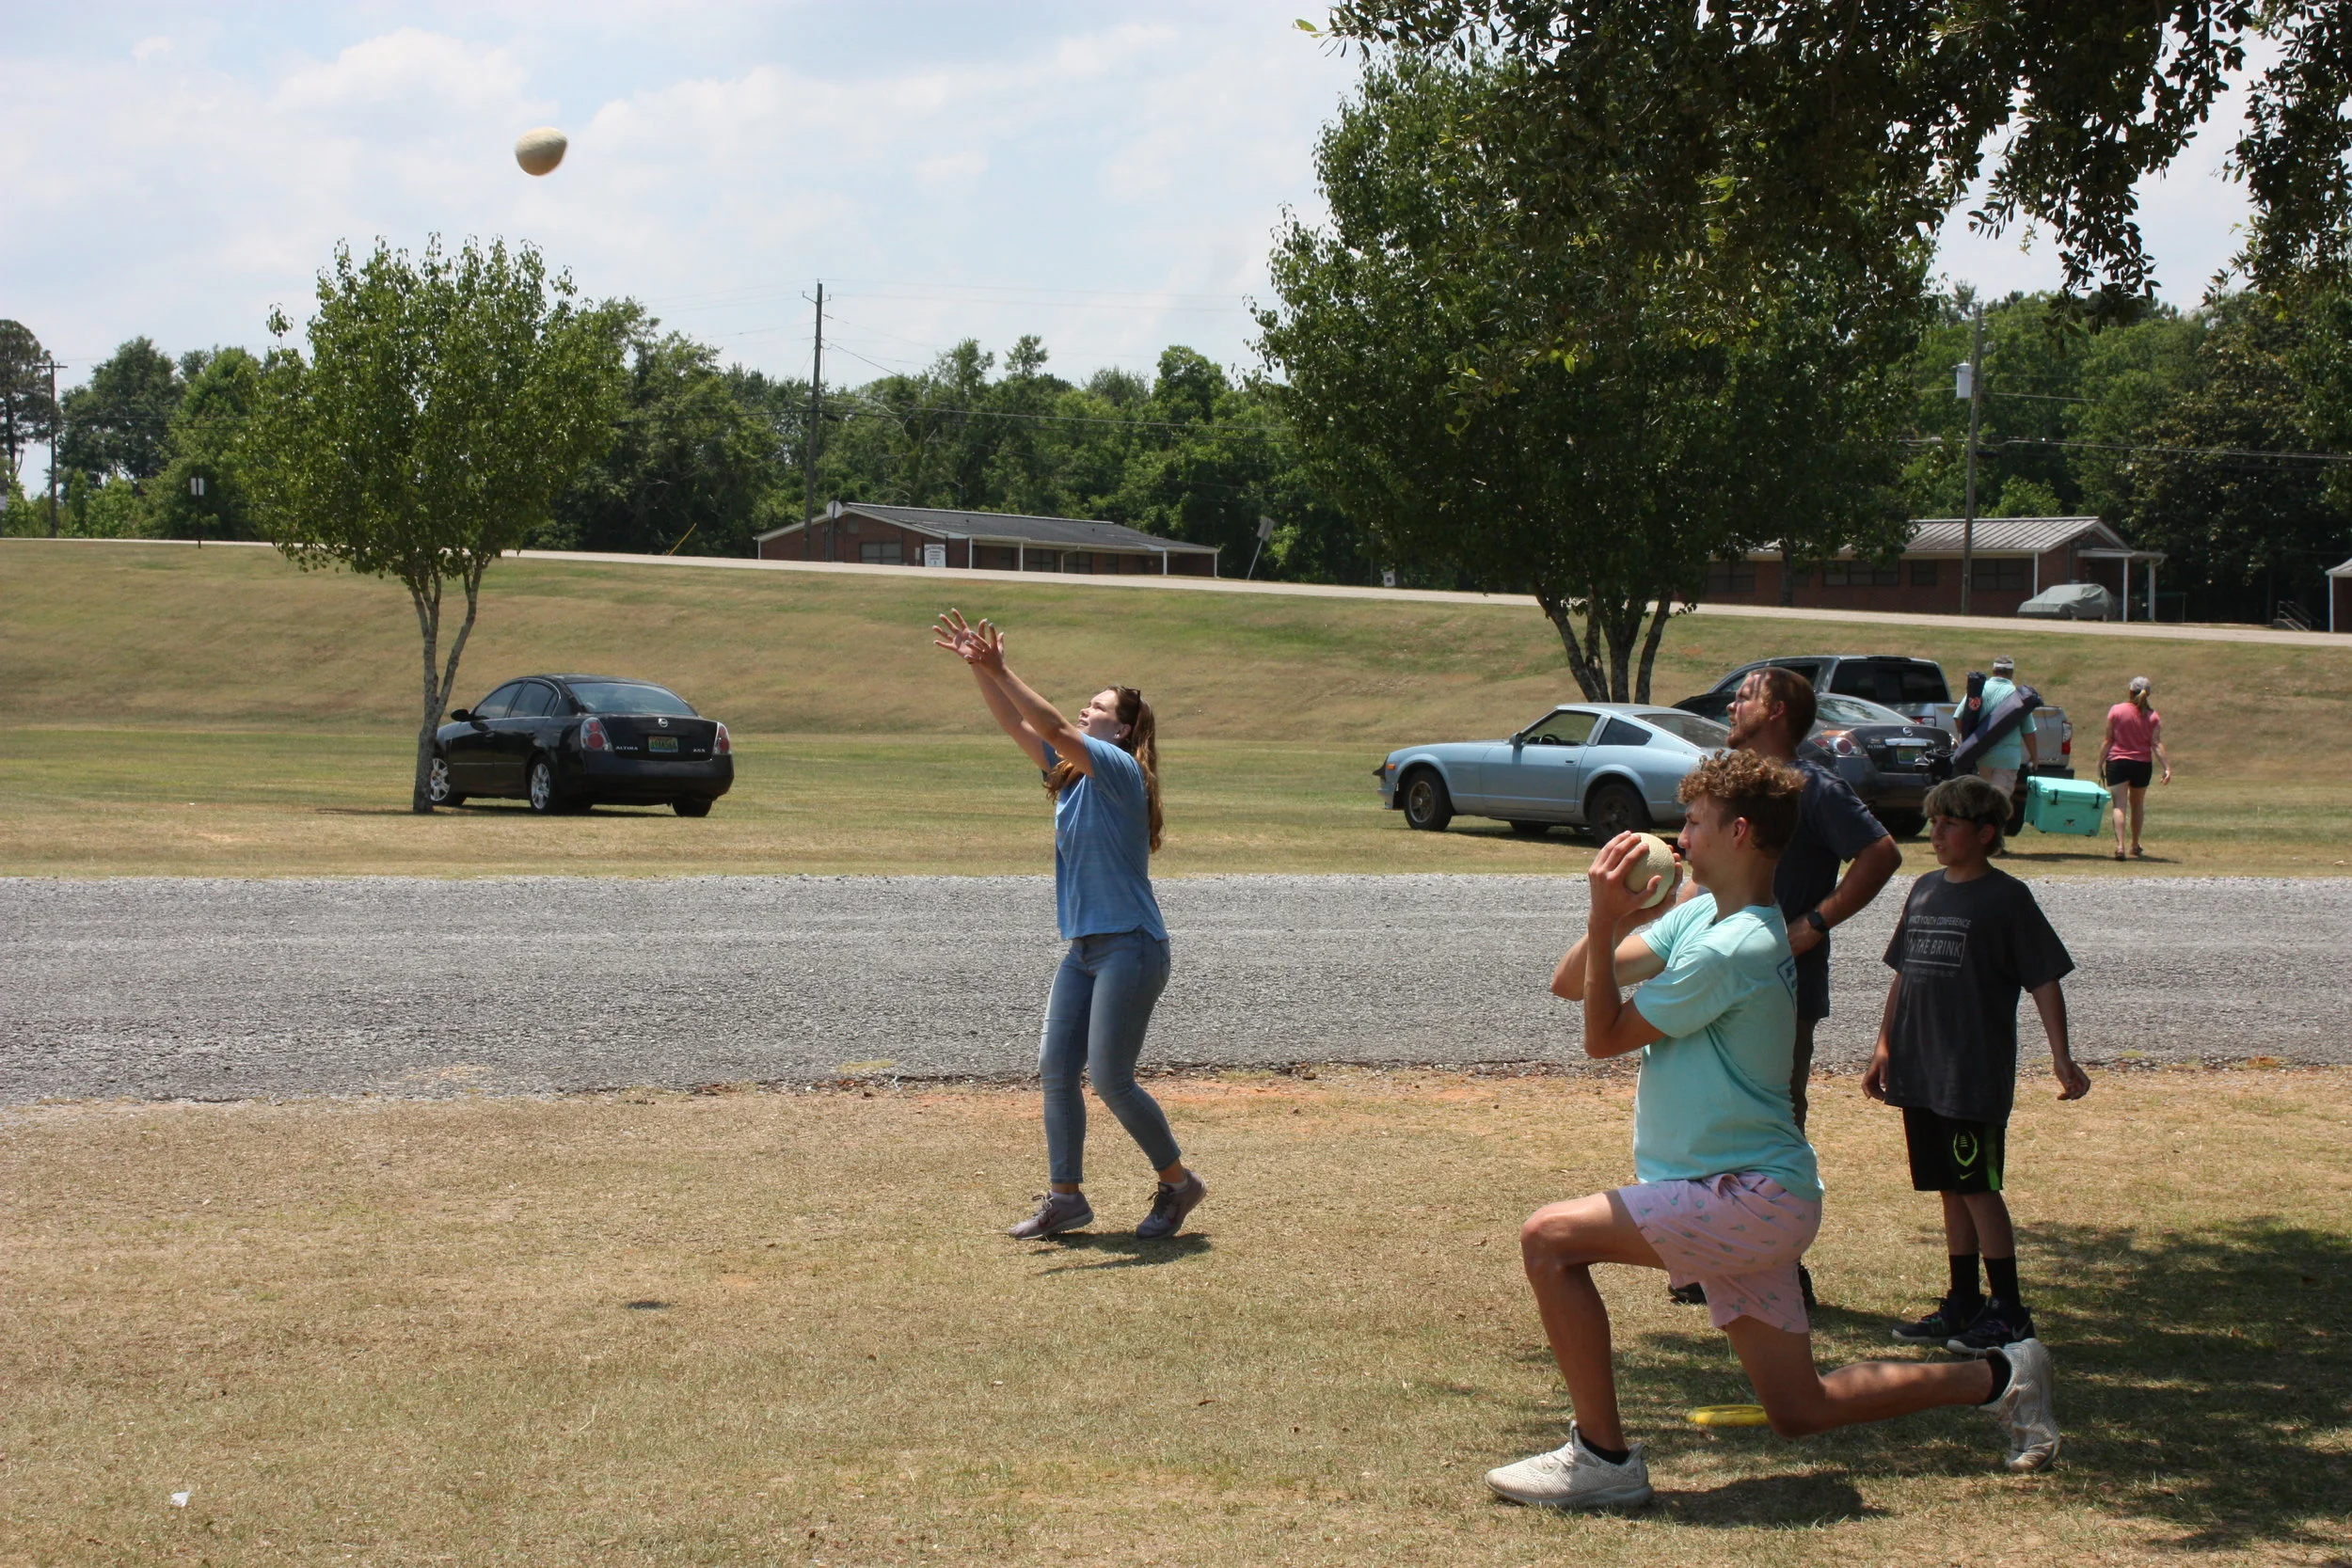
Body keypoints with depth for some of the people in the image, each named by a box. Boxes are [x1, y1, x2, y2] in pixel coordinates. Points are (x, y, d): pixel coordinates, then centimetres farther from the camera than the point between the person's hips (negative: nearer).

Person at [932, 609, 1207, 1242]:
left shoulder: (1120, 770, -12)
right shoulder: (1072, 771, 12)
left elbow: (1053, 727, -23)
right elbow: (1017, 726, 9)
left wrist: (999, 671, -24)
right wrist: (978, 667, -2)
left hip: (1131, 946, -9)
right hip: (1085, 947, 9)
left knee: (1110, 1078, -8)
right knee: (1056, 1068, 3)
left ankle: (1179, 1182, 9)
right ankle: (1065, 1198, 9)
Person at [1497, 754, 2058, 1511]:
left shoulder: (1732, 948, -20)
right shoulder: (1699, 914, 10)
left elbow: (1604, 1036, -14)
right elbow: (1575, 984, 9)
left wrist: (1605, 922, -17)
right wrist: (1609, 919, -8)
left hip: (1748, 1196, -10)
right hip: (1753, 1202, 10)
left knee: (1549, 1237, -18)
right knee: (1800, 1410, 15)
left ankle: (1603, 1456, -12)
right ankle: (1999, 1378, 24)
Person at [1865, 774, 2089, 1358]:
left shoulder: (2007, 897, -7)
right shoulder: (1925, 890, 13)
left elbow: (2045, 978, -8)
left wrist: (2061, 1056, -15)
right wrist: (1884, 1047, 18)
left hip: (1977, 1074, -7)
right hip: (1920, 1070, 7)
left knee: (1979, 1188, -5)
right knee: (1950, 1189, 12)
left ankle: (2008, 1314, 1)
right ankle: (1963, 1305, 19)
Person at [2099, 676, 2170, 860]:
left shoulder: (2116, 711, -6)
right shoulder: (2153, 717, -2)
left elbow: (2108, 741, -4)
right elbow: (2156, 744, -9)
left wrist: (2100, 763, 2)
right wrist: (2167, 767, -9)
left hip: (2117, 762, -2)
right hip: (2142, 764, 2)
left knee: (2120, 805, -6)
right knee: (2137, 805, 18)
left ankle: (2119, 845, -23)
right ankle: (2135, 847, 30)